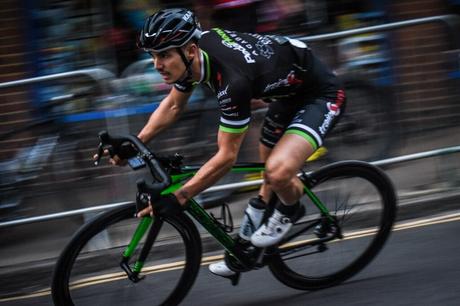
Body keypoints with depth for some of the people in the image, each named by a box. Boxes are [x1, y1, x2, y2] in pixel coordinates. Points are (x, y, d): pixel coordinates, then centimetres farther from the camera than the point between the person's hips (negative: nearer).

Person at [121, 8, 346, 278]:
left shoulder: (233, 81, -38)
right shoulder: (193, 53, -12)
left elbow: (227, 157, -31)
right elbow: (173, 106, 7)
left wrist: (178, 198, -30)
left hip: (321, 96, -9)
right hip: (288, 91, 9)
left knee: (278, 172, -27)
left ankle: (290, 210, 4)